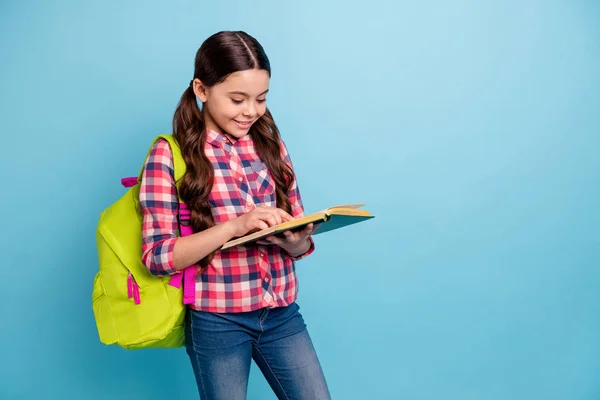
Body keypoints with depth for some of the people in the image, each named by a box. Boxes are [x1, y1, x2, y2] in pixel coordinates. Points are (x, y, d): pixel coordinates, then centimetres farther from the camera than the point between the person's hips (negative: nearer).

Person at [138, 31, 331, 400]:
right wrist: (236, 225, -24)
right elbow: (157, 255, -13)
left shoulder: (270, 144, 5)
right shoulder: (169, 155, -7)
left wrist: (297, 241, -15)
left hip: (282, 313, 4)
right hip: (216, 321, -3)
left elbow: (298, 240, 9)